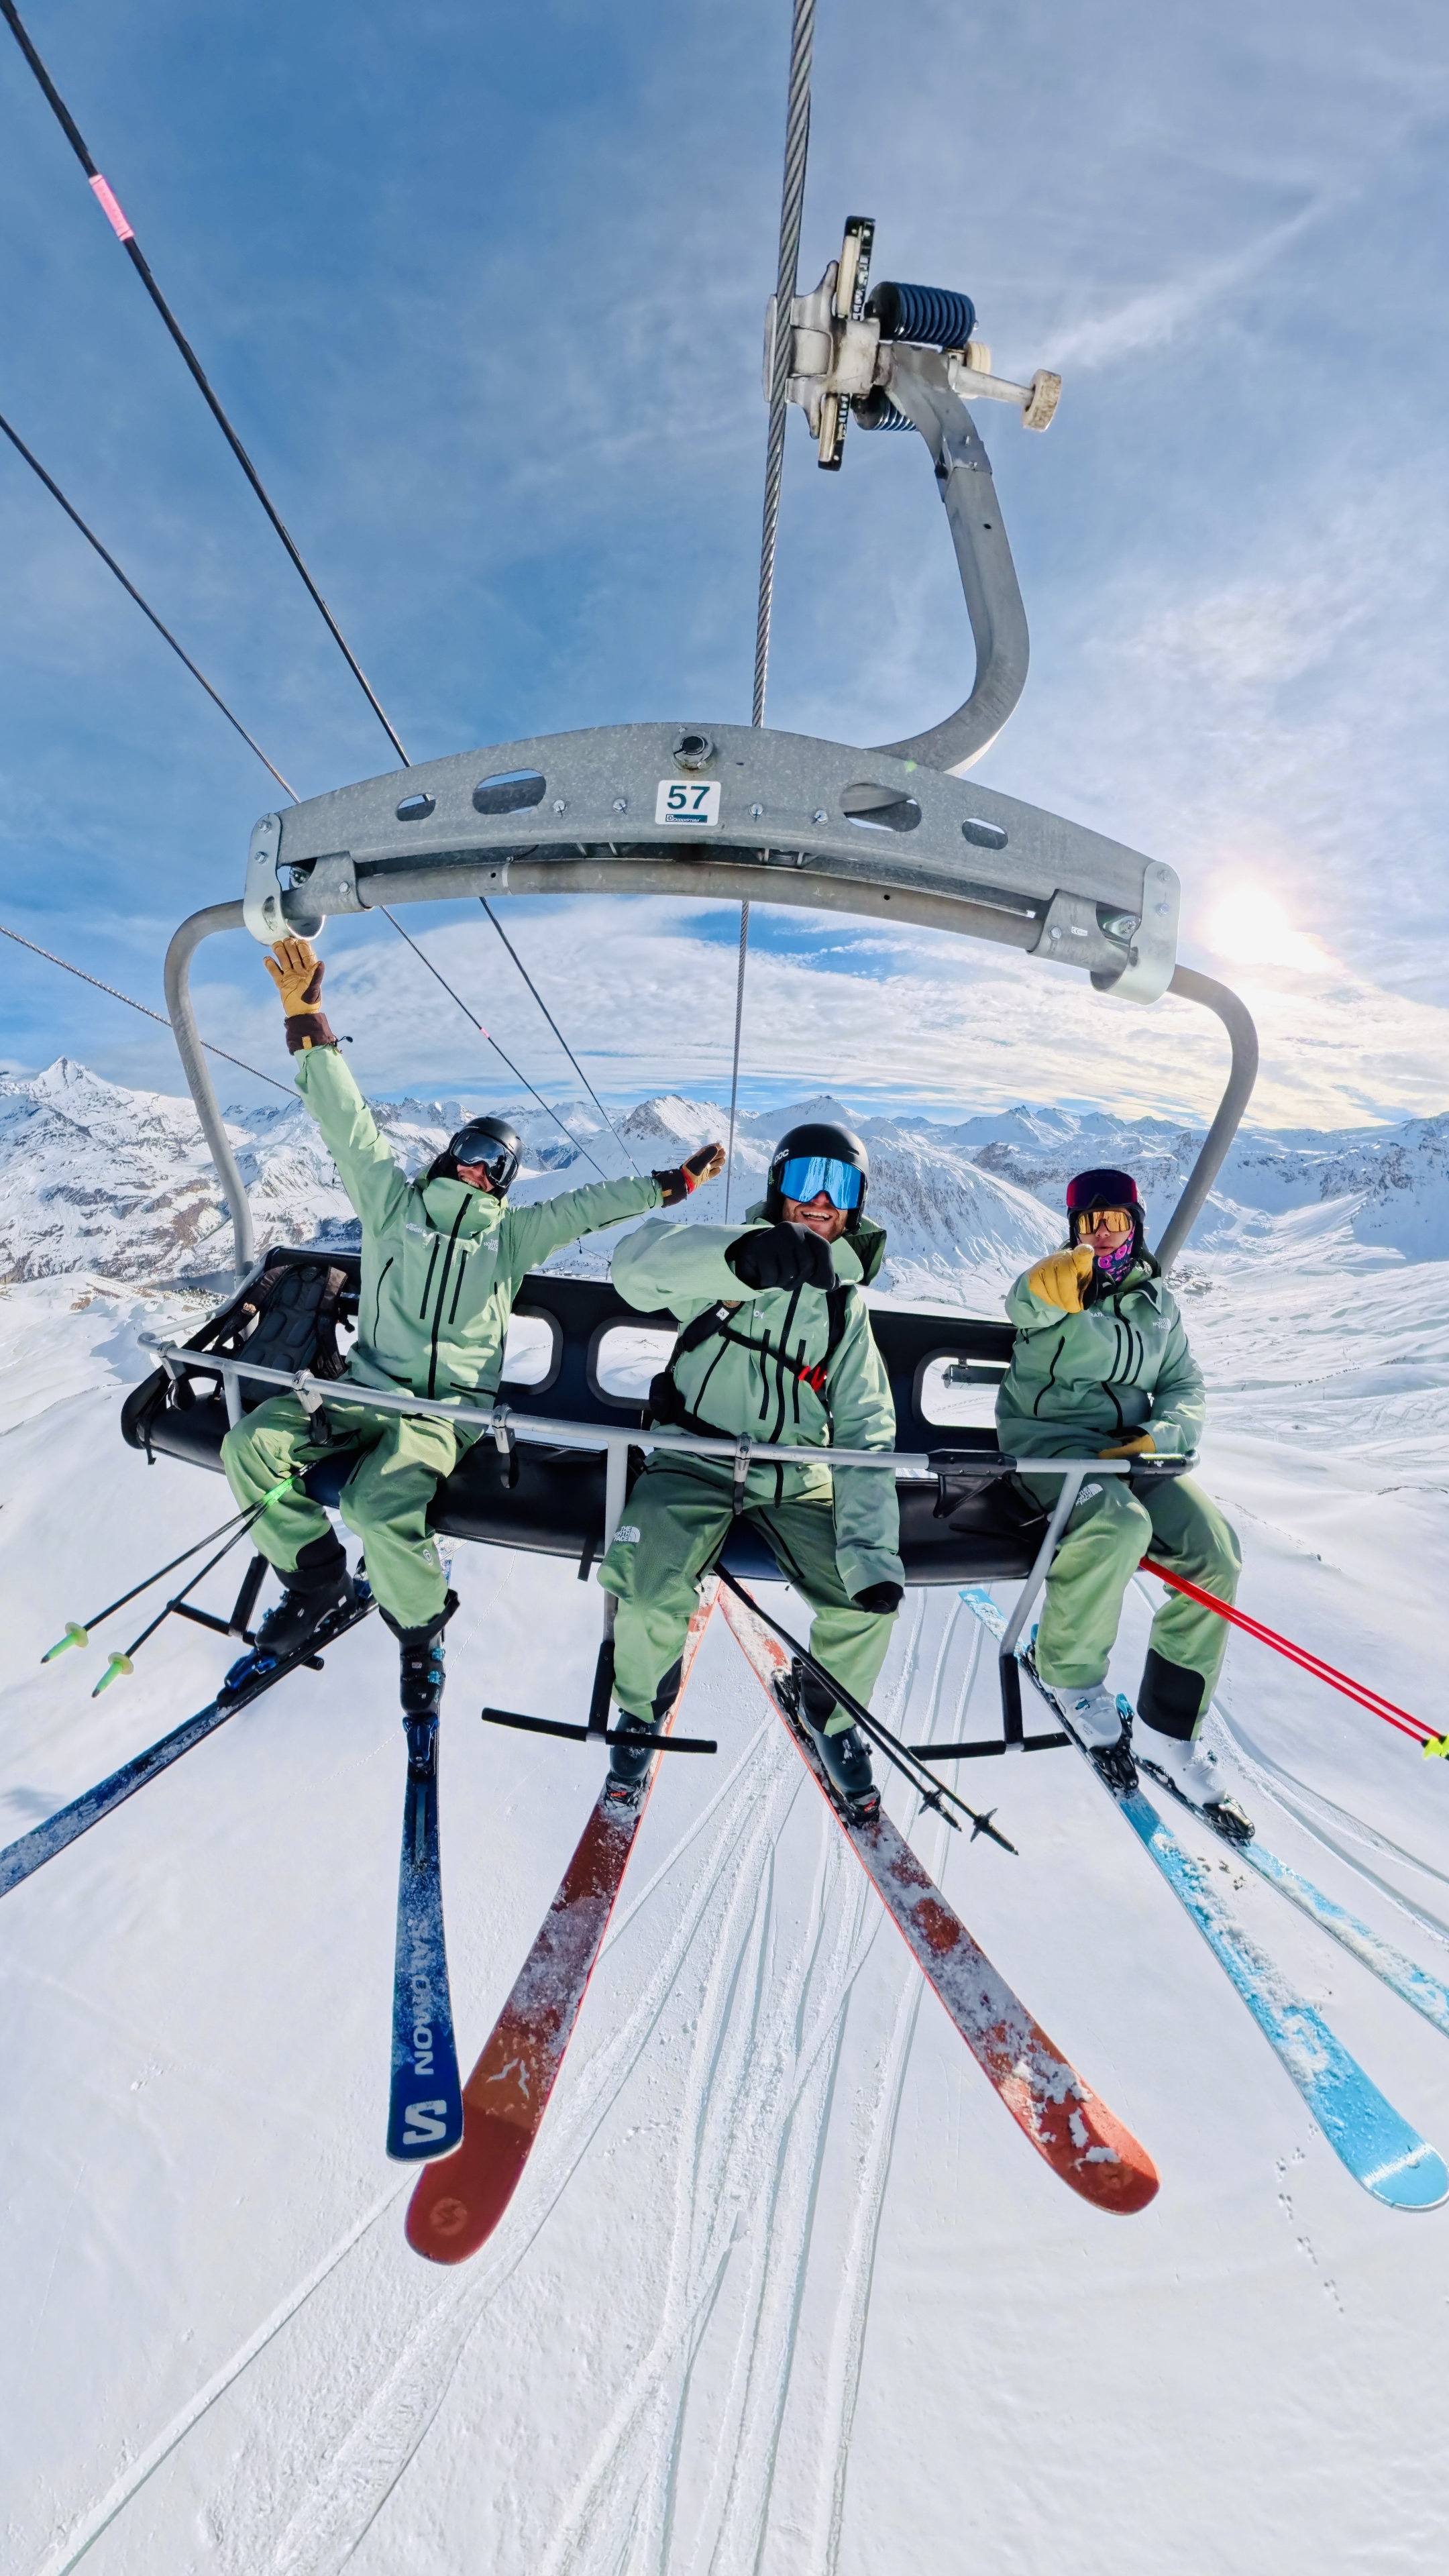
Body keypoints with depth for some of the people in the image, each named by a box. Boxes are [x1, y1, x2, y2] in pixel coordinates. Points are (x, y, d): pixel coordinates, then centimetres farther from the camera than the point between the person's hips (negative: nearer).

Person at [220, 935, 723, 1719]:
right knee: (250, 1444, -17)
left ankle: (421, 1630, 0)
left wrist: (669, 1184, 7)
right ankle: (316, 1576, 7)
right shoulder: (391, 1201, 12)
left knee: (379, 1502, -29)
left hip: (446, 1410, -3)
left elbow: (591, 1204, 11)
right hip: (364, 1388, 3)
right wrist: (306, 1017, 1)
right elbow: (347, 1122, 6)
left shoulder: (511, 1234, 12)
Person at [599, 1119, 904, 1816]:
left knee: (867, 1601, -13)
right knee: (644, 1592, -24)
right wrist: (743, 1254, -44)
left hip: (798, 1479, 3)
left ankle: (831, 1710, 22)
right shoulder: (726, 1267, -2)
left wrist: (871, 1551, -13)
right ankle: (644, 1705, 12)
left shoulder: (847, 1307, 8)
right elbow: (636, 1266, -25)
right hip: (696, 1462, -3)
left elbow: (865, 1438, 2)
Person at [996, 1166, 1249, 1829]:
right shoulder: (1059, 1279, 1)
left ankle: (1169, 1732, 2)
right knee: (1121, 1526, -33)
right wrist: (1050, 1294, -49)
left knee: (1216, 1556, -14)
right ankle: (1071, 1670, -5)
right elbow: (1025, 1307, -24)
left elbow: (1185, 1385, 10)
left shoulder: (1156, 1298, 15)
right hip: (1050, 1436, -5)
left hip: (1136, 1446, 5)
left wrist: (1160, 1437, -11)